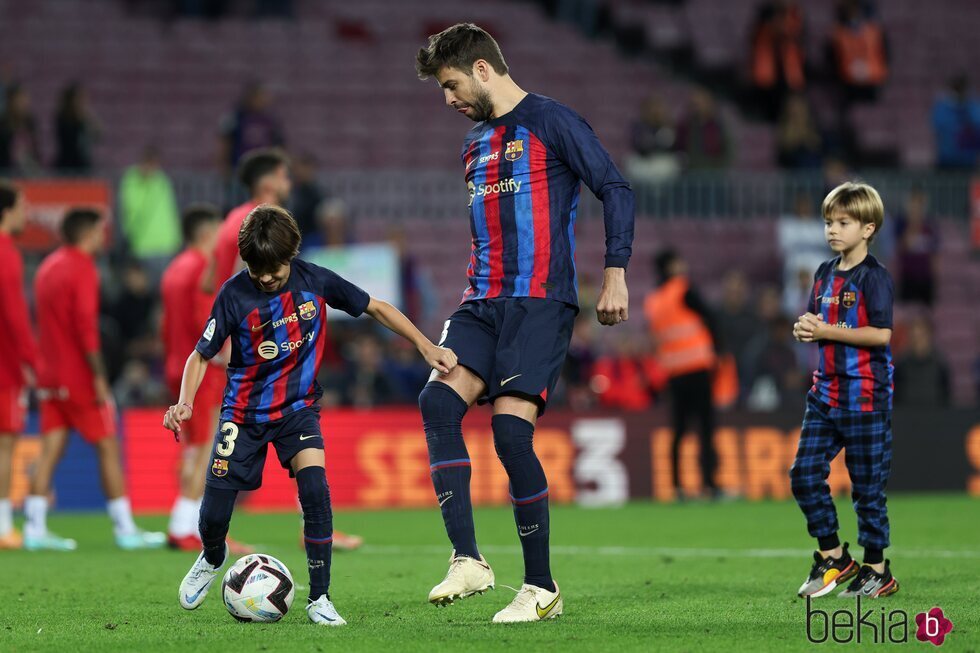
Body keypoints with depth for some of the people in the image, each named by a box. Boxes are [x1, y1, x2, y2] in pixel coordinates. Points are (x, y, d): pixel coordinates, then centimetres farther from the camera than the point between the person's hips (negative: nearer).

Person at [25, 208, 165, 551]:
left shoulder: (48, 267, 14)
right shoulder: (82, 269, -12)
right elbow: (86, 324, -20)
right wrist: (99, 375, -19)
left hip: (50, 375, 8)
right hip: (79, 375, -8)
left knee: (51, 449, 4)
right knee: (108, 447, -1)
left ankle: (35, 528, -2)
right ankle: (125, 529, 1)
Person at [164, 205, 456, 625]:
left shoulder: (314, 281, -11)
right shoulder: (235, 294, -15)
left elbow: (376, 308, 1)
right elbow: (202, 355, -7)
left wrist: (425, 346, -5)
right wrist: (185, 403, -23)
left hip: (298, 407, 0)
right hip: (245, 412, 0)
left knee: (315, 491, -22)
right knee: (214, 512, -5)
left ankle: (319, 599, -12)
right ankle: (212, 558, 33)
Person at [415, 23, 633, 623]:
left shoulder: (551, 122, -2)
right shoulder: (475, 145, 21)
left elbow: (616, 190, -6)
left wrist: (615, 274, -12)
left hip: (541, 300, -7)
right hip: (483, 302, 7)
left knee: (511, 430, -16)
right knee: (438, 400, -18)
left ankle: (542, 588, -4)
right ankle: (468, 560, -18)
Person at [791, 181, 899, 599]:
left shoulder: (874, 277, -11)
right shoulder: (825, 274, 12)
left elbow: (881, 333, -20)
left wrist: (826, 331, -18)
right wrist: (804, 328, -2)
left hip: (865, 396, -7)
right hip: (826, 391, 7)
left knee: (867, 485, 0)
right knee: (804, 474, 2)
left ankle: (877, 570, 10)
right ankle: (832, 557, 15)